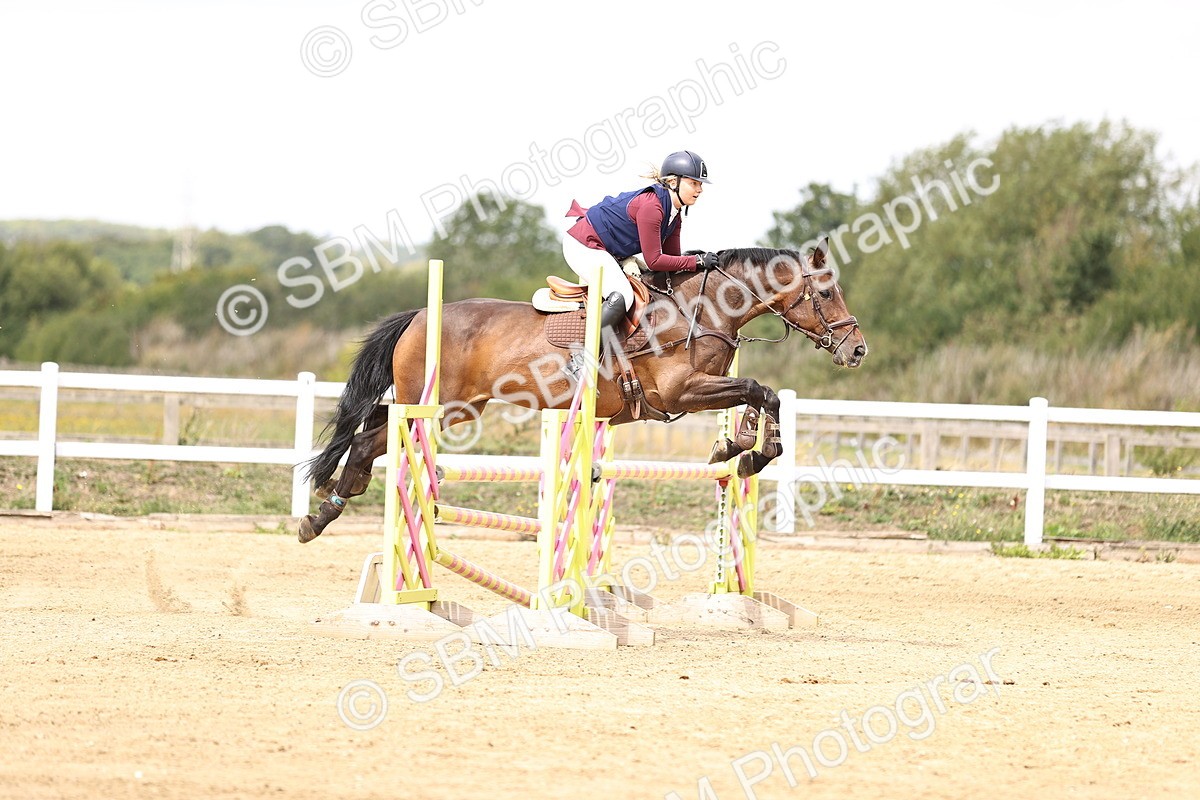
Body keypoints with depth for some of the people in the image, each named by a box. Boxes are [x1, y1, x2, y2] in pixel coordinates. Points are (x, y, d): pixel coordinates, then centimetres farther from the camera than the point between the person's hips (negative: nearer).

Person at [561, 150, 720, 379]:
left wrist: (701, 260, -7)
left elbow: (672, 257, 9)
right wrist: (697, 261, -23)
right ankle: (579, 362, -27)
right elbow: (654, 261, -26)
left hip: (607, 253, 11)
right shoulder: (651, 205, -26)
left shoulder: (674, 213, 5)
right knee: (622, 296, -28)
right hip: (584, 246, -11)